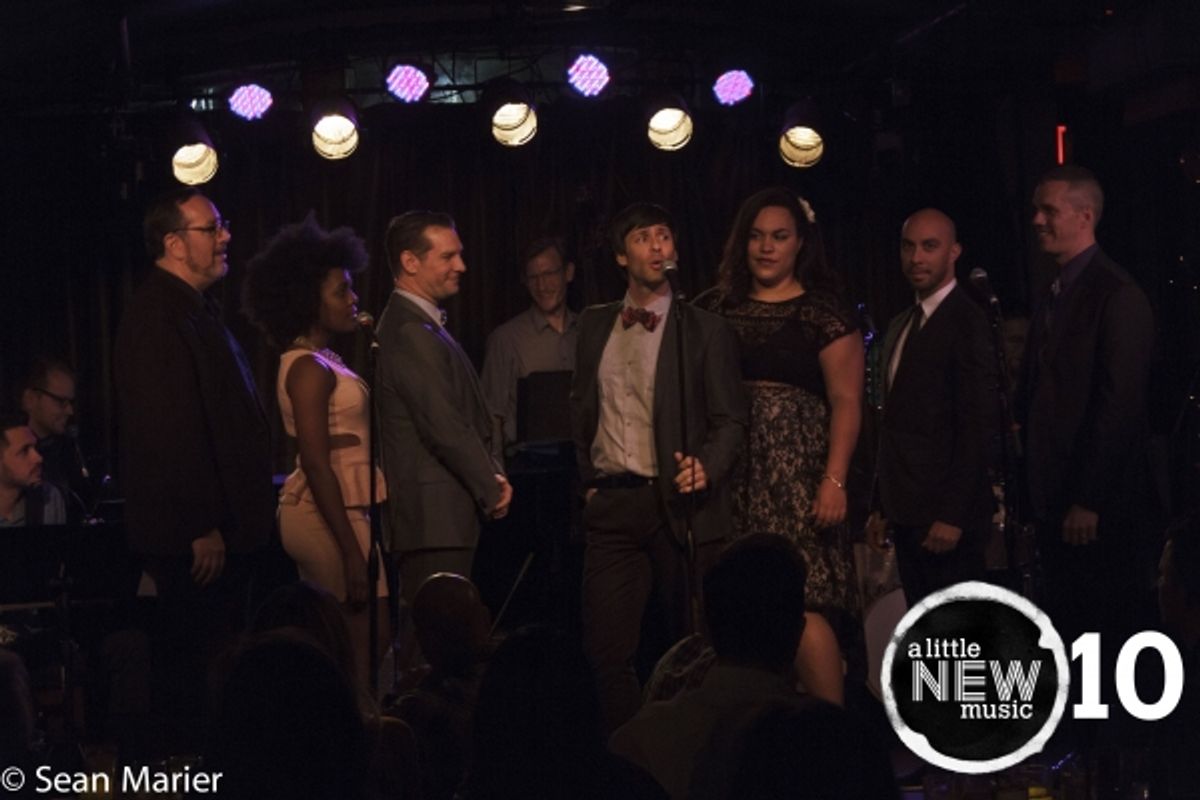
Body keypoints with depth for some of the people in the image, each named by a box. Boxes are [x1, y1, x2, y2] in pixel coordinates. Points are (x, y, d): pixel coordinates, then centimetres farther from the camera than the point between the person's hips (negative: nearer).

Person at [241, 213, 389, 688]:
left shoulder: (324, 362, 16)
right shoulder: (308, 368, -14)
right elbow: (318, 466, -20)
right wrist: (352, 552, -22)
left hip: (336, 511, 10)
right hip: (328, 518, -10)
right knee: (363, 653, -10)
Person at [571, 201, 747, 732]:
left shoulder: (705, 330, 2)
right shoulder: (594, 325, 14)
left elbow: (730, 420, -1)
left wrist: (706, 467, -19)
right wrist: (586, 478, 13)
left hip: (681, 504, -3)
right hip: (612, 505, 3)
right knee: (607, 648, -1)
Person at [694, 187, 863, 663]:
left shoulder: (823, 313, 3)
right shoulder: (716, 308, 12)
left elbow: (846, 400, -3)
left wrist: (835, 480, -13)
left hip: (797, 470, -3)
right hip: (728, 472, 3)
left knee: (805, 601, -9)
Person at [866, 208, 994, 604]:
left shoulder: (967, 322, -10)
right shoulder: (900, 326, 17)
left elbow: (977, 426, -15)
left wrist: (953, 515, -19)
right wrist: (883, 506, 15)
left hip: (947, 515, -8)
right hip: (907, 512, 8)